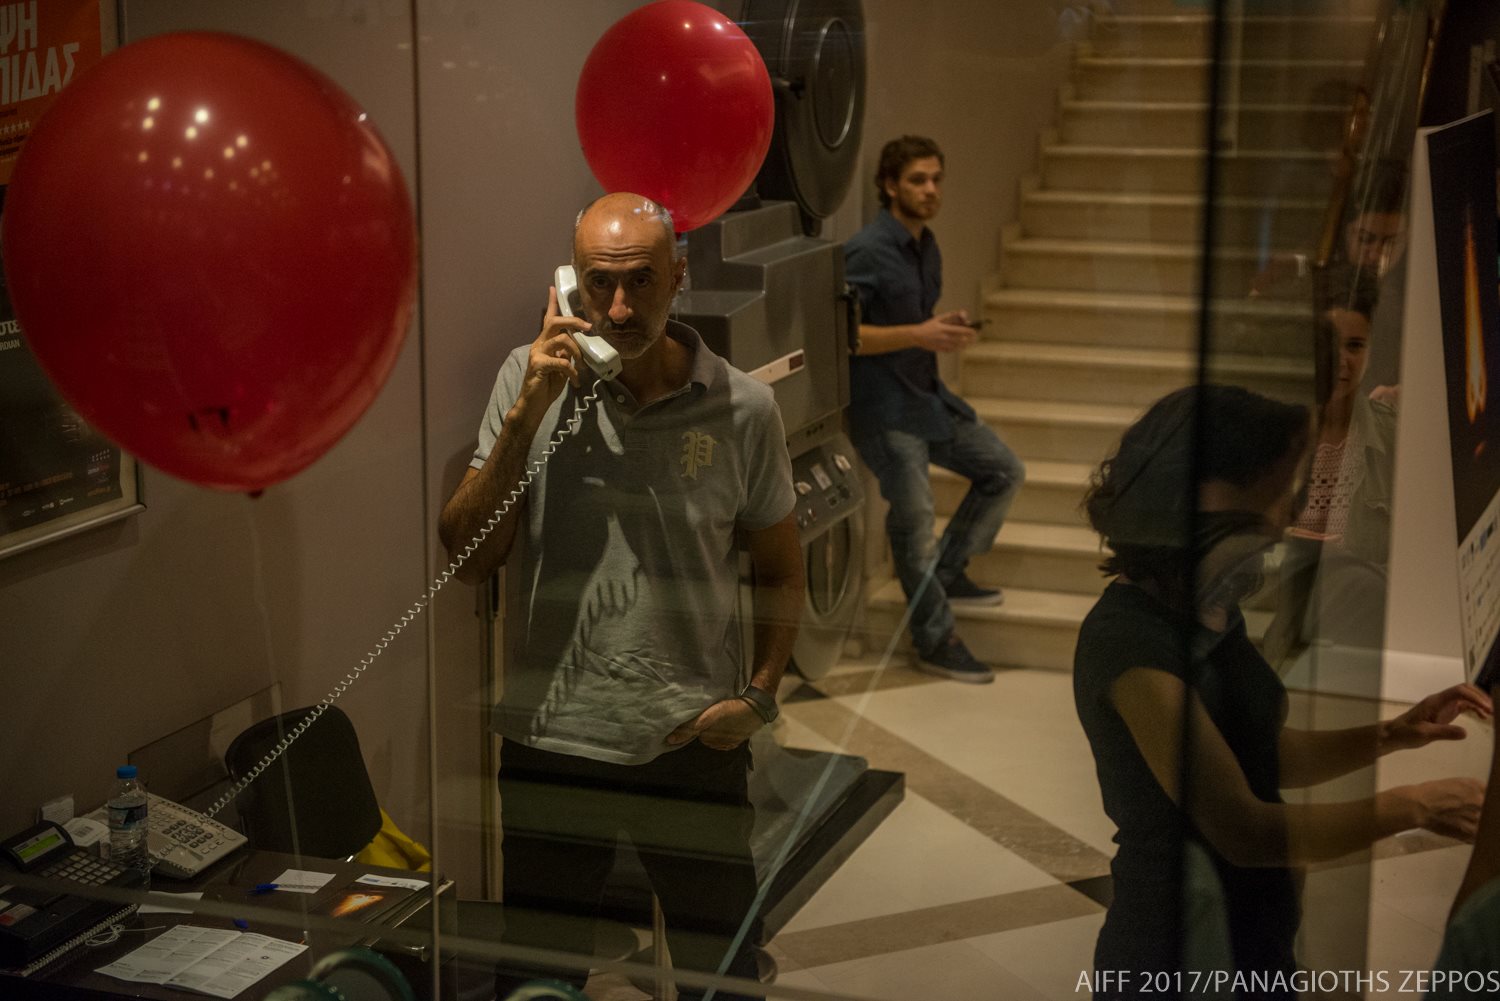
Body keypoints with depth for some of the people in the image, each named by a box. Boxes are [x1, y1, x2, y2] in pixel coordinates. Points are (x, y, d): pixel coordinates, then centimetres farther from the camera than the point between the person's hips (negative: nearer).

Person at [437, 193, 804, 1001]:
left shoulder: (742, 409, -5)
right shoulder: (531, 381, -5)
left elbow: (780, 571, 8)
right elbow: (467, 558, -9)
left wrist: (759, 696, -5)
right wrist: (529, 413, -17)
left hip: (694, 746, 0)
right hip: (549, 743, 0)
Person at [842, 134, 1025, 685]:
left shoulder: (926, 248, 12)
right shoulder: (866, 252, -17)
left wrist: (948, 330, 1)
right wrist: (917, 335, -25)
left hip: (927, 395, 9)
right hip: (883, 408, -9)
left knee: (1004, 471, 12)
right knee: (915, 518, -9)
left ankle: (946, 572, 24)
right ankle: (935, 640, 4)